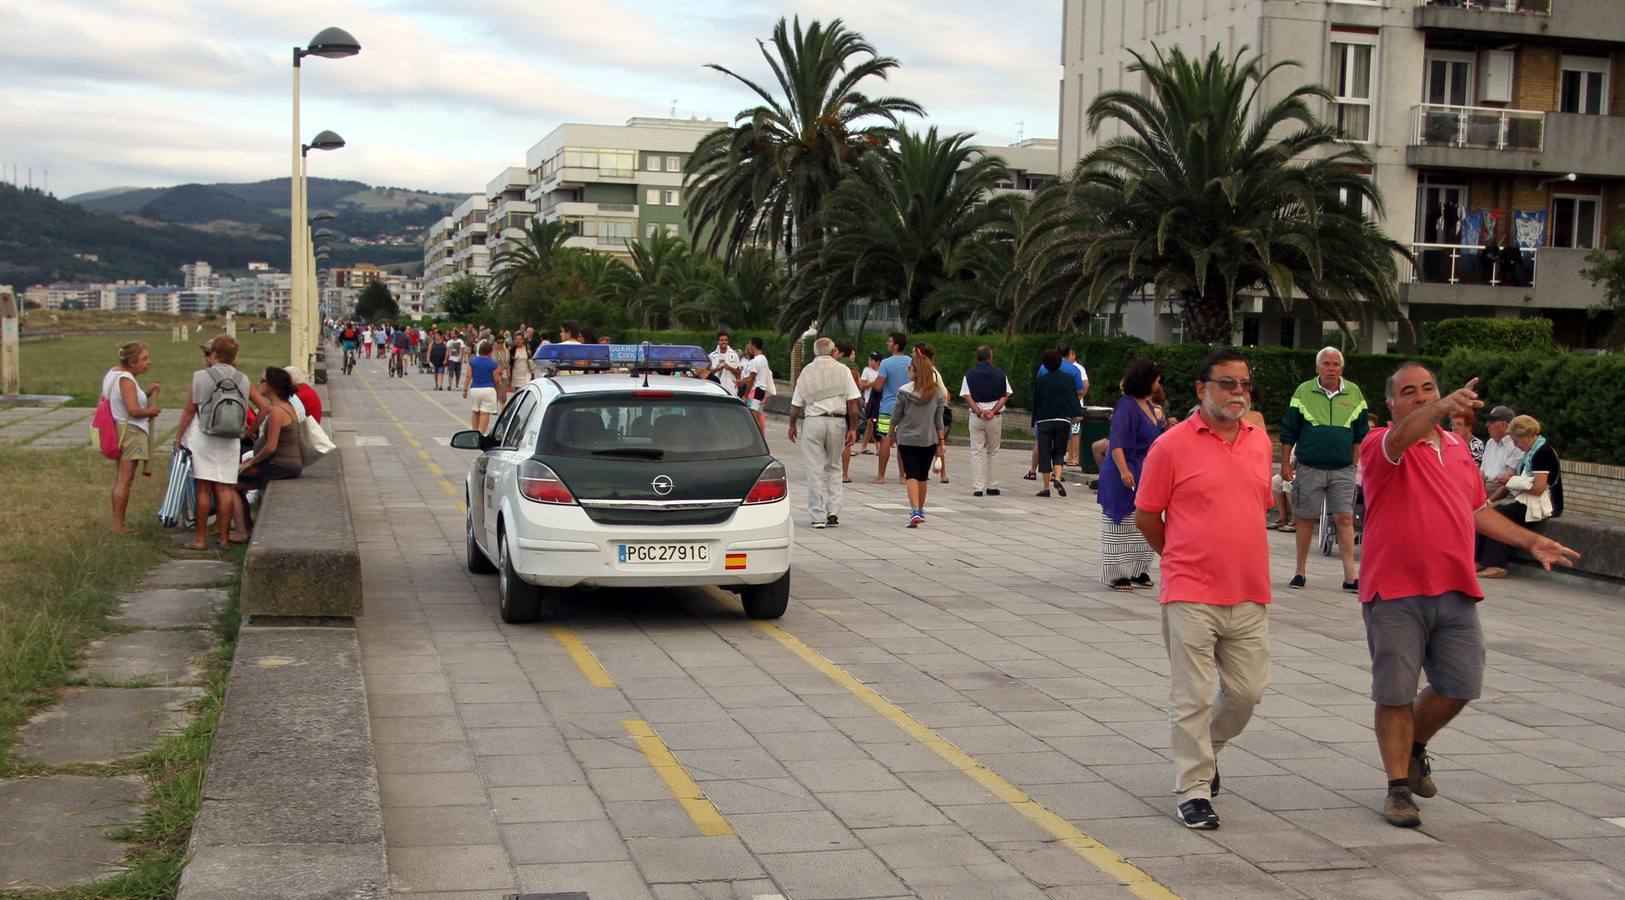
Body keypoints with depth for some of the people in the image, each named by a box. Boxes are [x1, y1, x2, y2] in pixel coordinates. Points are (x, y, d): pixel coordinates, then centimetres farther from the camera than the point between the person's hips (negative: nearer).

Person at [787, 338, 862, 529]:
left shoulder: (806, 372, 6)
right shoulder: (842, 370, 4)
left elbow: (796, 404, 9)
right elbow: (853, 402, -2)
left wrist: (793, 425, 24)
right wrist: (853, 428, 3)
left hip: (814, 422, -1)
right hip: (838, 422, 1)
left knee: (815, 470, 2)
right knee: (833, 467, 14)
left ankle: (818, 516, 1)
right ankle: (833, 511, 4)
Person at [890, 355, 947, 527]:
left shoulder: (904, 391, -11)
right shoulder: (937, 392, -3)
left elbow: (896, 415, -3)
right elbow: (939, 419, 0)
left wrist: (891, 433, 14)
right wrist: (942, 440, 6)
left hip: (907, 439, -3)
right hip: (929, 440, 3)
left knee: (911, 476, -3)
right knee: (923, 476, 17)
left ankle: (915, 512, -20)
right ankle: (920, 510, 30)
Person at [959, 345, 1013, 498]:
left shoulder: (969, 375, 3)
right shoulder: (1000, 373, 3)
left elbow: (967, 397, -7)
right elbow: (1005, 396, -3)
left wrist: (979, 413, -13)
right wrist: (993, 411, -10)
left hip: (976, 417, 0)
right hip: (996, 417, 0)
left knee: (977, 452, 3)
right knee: (993, 452, 11)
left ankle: (977, 488, -3)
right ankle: (992, 486, 11)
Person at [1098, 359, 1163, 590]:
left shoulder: (1148, 405, 12)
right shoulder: (1126, 406, -15)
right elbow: (1117, 444, -21)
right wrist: (1124, 471, -30)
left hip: (1145, 476, 9)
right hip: (1125, 477, -9)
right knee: (1121, 525, 0)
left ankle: (1137, 571, 21)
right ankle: (1117, 575, 6)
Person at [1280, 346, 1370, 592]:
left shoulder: (1354, 393, 6)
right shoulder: (1303, 392, 1)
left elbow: (1361, 433, 13)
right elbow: (1288, 431, 4)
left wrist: (1355, 463, 8)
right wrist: (1285, 464, 1)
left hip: (1342, 470, 1)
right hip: (1309, 468, -1)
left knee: (1344, 519, -5)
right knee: (1306, 519, 5)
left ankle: (1350, 577, -3)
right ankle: (1300, 573, 15)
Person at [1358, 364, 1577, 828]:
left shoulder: (1458, 448, 14)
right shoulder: (1381, 446, -7)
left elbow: (1478, 511, 26)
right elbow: (1402, 437, -32)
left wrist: (1530, 541, 21)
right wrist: (1443, 408, -50)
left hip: (1455, 593, 6)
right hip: (1395, 595, -5)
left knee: (1459, 687, 8)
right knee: (1395, 694, 0)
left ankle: (1415, 747, 36)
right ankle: (1398, 786, 14)